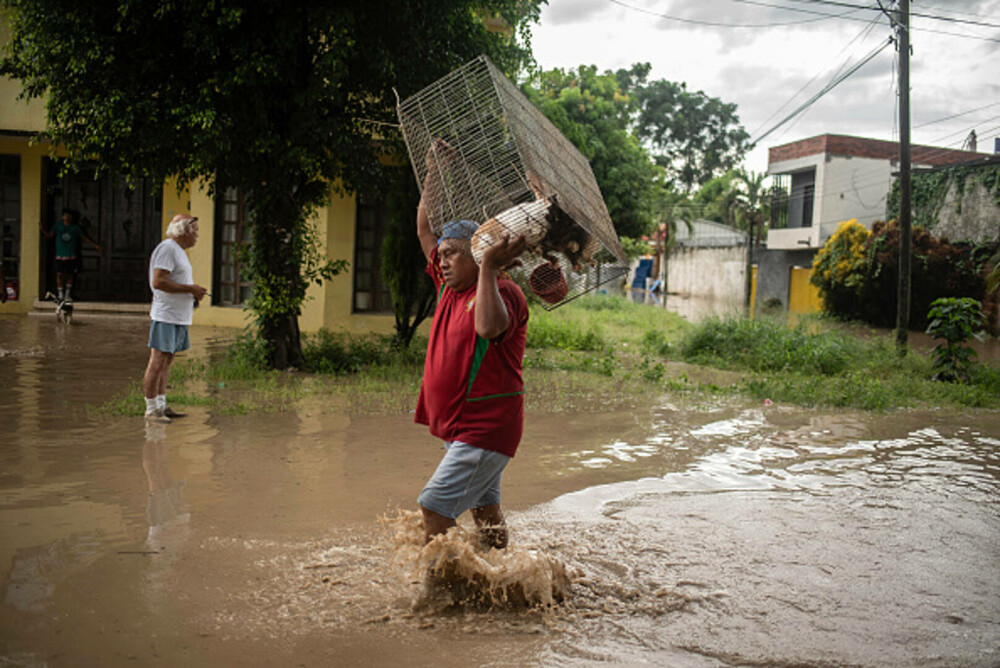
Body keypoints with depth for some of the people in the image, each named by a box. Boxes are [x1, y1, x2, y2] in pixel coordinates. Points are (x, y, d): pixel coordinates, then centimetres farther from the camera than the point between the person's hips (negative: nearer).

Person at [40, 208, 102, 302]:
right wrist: (43, 228, -8)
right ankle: (61, 295, 1)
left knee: (70, 276, 5)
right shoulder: (58, 226, 3)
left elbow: (86, 238, 6)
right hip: (60, 256, 0)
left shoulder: (76, 228, 2)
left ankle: (68, 295, 20)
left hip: (72, 256, 0)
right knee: (59, 274, -8)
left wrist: (96, 246, 2)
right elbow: (49, 235, 8)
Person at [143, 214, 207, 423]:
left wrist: (194, 293, 11)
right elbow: (158, 281, -21)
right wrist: (190, 289, -17)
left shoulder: (179, 250, 20)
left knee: (167, 361, 13)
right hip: (166, 316, -10)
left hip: (179, 318, 10)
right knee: (158, 362, -6)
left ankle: (161, 406, 19)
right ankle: (151, 409, -2)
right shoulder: (167, 248, -12)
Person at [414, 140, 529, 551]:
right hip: (459, 426, 9)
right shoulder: (449, 286, 11)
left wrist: (489, 267, -30)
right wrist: (434, 174, 13)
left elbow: (488, 327, -36)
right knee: (484, 507, 16)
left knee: (435, 506, -14)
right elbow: (425, 229, 18)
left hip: (486, 428, -9)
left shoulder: (503, 291, -13)